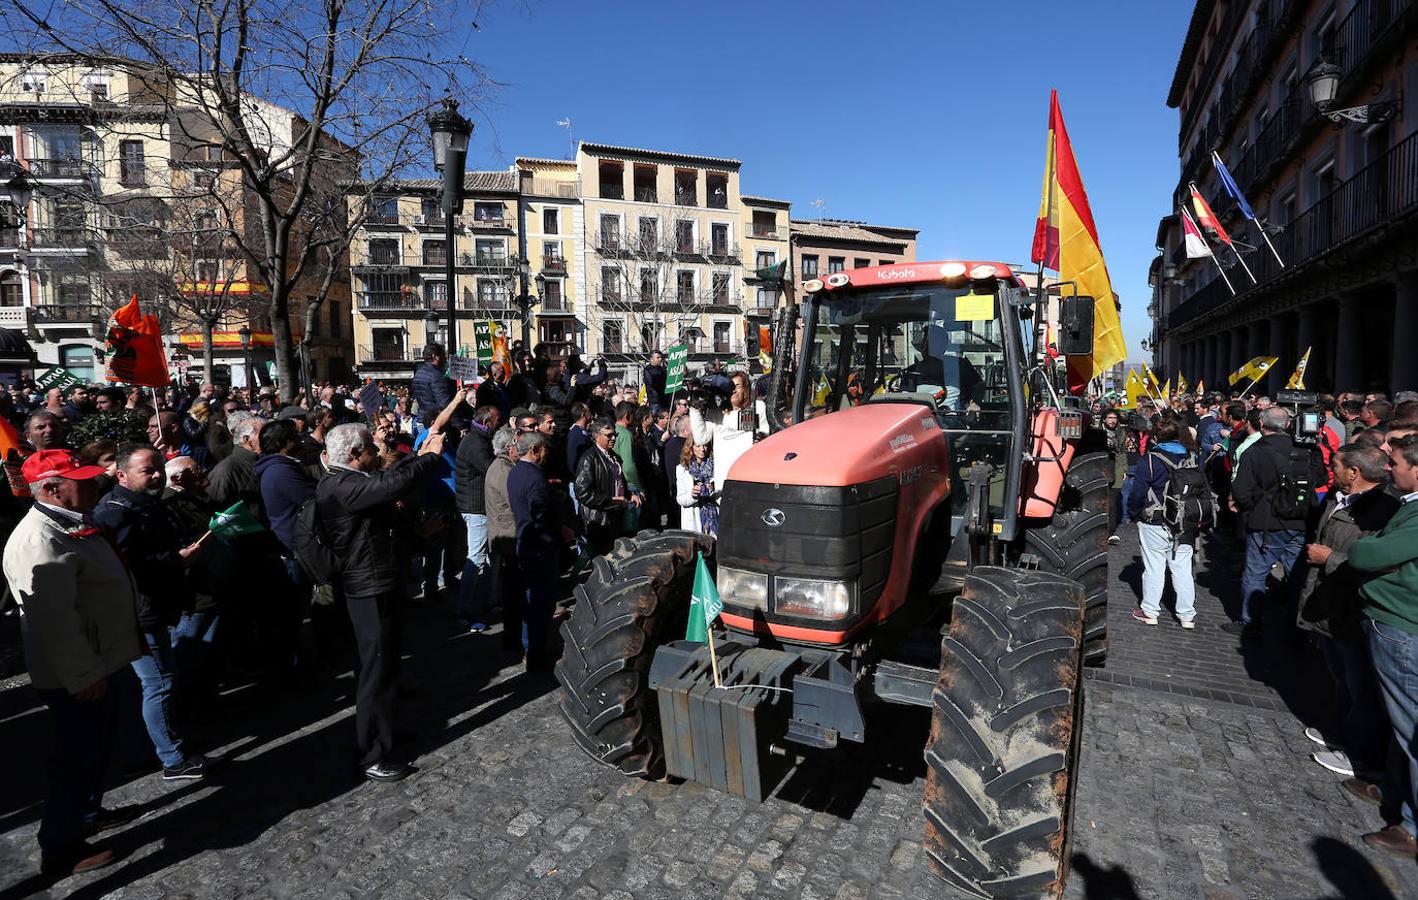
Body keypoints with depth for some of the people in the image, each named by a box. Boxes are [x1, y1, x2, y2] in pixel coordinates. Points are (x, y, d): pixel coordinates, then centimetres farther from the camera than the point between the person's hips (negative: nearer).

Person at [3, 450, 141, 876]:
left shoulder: (70, 525, 8)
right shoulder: (40, 542, -26)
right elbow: (55, 620, -28)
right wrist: (82, 675, -24)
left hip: (102, 660, 10)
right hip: (78, 676, -10)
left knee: (99, 747, 24)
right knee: (77, 758, 5)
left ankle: (87, 812, 42)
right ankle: (60, 851, 20)